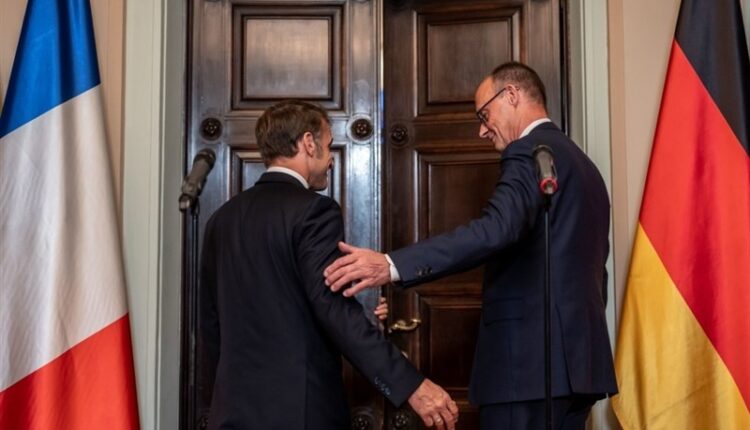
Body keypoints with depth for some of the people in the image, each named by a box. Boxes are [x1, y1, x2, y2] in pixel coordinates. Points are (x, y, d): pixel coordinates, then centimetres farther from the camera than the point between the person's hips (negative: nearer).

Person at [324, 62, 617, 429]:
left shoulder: (530, 152, -10)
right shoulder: (582, 164, 19)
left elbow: (496, 231, -28)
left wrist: (392, 265, -35)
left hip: (529, 356, -9)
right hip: (577, 355, 10)